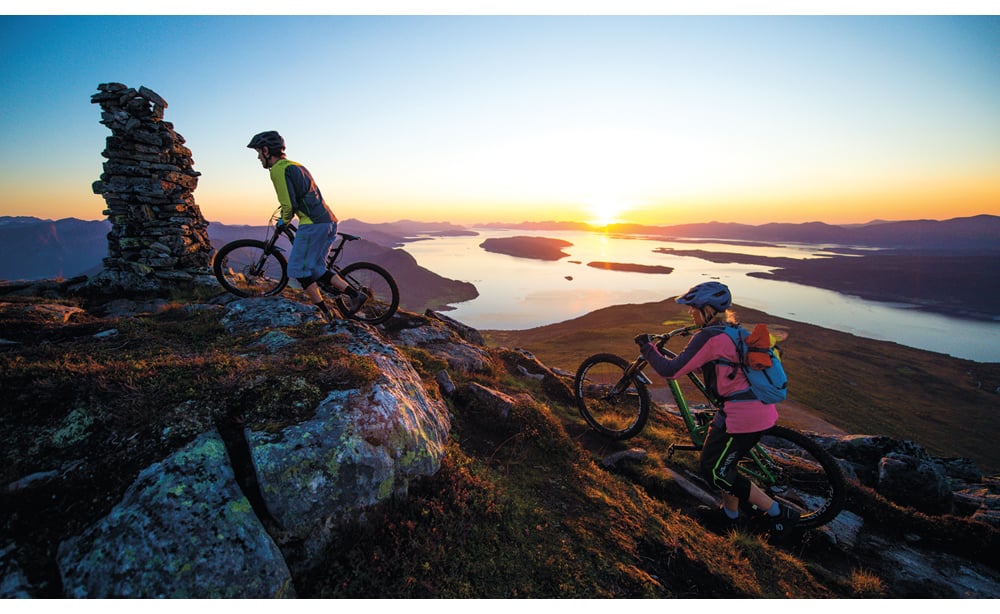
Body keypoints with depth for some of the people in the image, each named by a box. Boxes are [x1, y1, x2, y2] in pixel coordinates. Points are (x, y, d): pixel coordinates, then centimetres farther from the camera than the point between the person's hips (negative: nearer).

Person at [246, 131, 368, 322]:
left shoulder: (278, 169, -5)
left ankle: (324, 310, 1)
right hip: (329, 221, 9)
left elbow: (289, 205, -11)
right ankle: (355, 294, 4)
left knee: (298, 269, 1)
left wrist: (283, 222, 9)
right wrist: (287, 217, 35)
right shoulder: (297, 166, 23)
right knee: (315, 269, 13)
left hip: (313, 224, -9)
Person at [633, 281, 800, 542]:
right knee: (723, 461, 23)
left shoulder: (709, 337, -18)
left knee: (714, 468, 6)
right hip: (762, 409, 10)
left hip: (743, 415, -10)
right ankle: (730, 515, 40)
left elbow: (671, 370, -19)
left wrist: (647, 347, -6)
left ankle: (778, 513, 15)